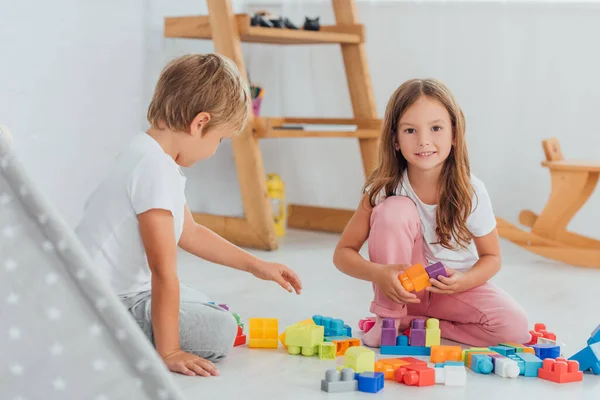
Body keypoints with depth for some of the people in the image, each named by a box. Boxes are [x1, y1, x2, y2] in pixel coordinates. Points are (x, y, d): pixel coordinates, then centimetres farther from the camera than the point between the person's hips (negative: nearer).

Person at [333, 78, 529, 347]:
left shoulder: (471, 192, -17)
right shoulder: (384, 189, -19)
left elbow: (491, 257, -4)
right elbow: (343, 253, -14)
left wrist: (462, 282, -25)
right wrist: (379, 273, -34)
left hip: (453, 288, 1)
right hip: (401, 289, -1)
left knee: (514, 327, -25)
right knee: (395, 210, -27)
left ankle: (412, 323, -8)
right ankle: (388, 320, -13)